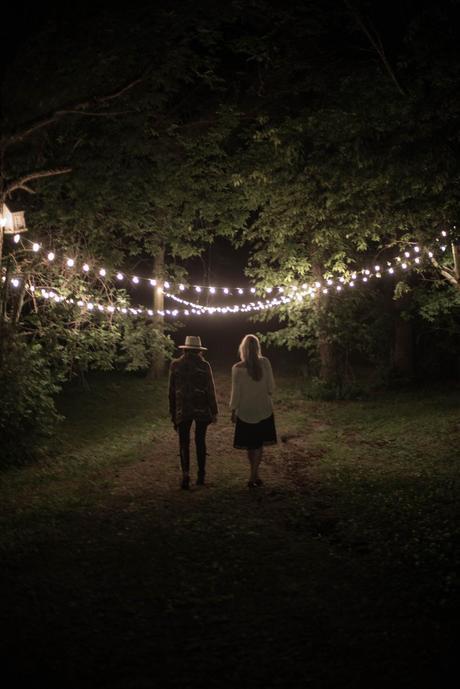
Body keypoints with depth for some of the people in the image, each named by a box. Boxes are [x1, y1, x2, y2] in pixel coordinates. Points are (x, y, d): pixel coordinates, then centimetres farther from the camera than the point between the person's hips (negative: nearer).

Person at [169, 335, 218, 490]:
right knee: (200, 441, 12)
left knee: (184, 443, 5)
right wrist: (214, 412, 3)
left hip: (183, 410, 0)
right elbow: (210, 390, -4)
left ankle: (186, 474, -11)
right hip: (202, 409, 0)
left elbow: (172, 391, 5)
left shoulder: (175, 365, 0)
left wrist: (173, 413, 12)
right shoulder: (204, 365, -5)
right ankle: (201, 475, 16)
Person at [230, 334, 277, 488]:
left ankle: (254, 474, 23)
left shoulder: (237, 368, -16)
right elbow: (271, 386, -4)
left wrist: (233, 411, 2)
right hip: (264, 409, 1)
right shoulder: (265, 363, -10)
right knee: (259, 444, 12)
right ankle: (253, 475, 6)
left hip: (246, 410, -1)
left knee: (251, 445, 15)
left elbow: (236, 392, -10)